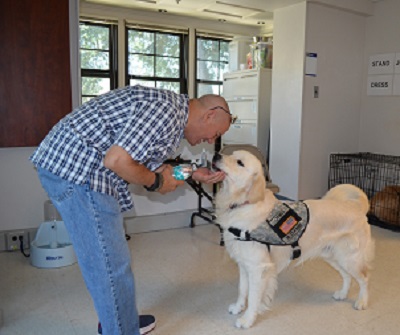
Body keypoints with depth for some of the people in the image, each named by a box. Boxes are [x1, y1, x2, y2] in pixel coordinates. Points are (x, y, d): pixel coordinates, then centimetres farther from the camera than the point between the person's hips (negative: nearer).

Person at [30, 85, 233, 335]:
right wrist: (156, 181, -8)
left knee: (111, 255, 20)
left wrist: (193, 176, 10)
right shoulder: (167, 109, -17)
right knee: (112, 264, -3)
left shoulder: (174, 117, 15)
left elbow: (145, 165, 15)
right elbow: (117, 160, -24)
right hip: (75, 167, -11)